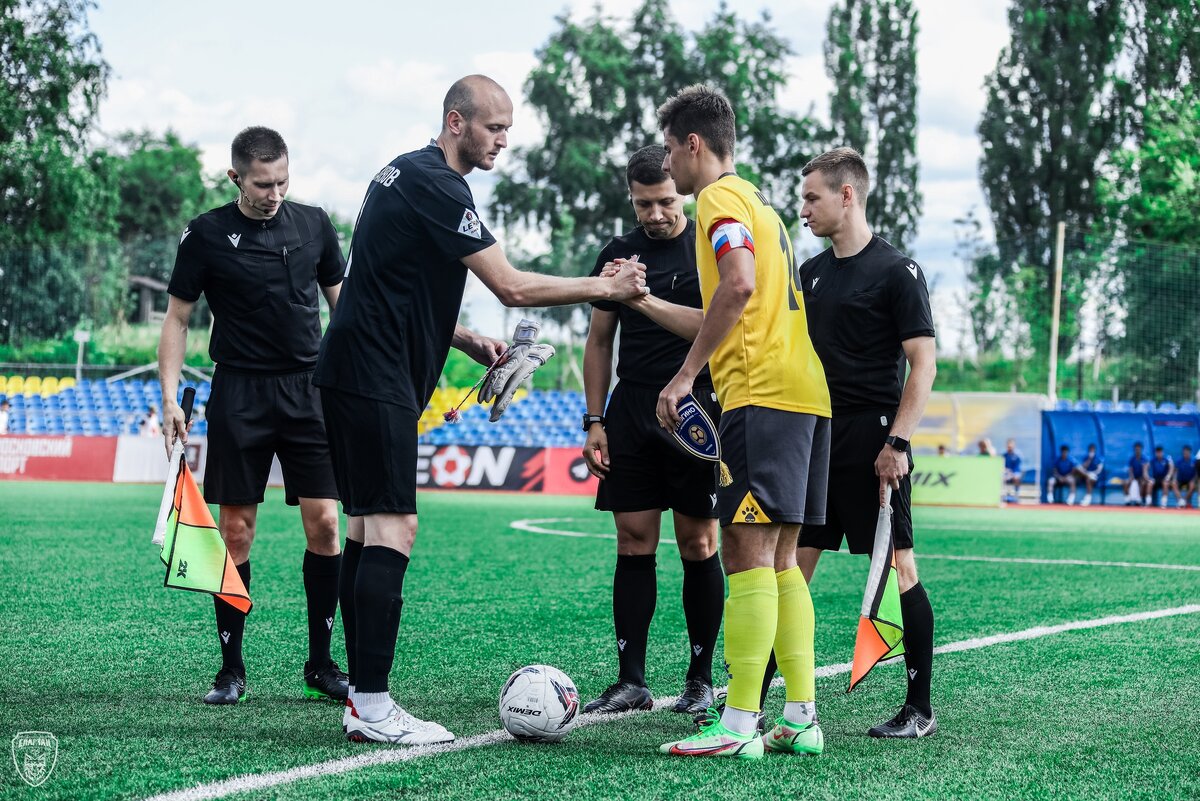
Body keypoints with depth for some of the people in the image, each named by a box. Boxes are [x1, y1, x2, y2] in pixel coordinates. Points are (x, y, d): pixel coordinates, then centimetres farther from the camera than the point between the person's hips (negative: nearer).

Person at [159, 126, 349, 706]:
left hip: (310, 390, 2)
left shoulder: (313, 224, 6)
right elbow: (177, 318, 4)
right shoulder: (207, 235, -1)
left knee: (323, 523, -6)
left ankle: (320, 666, 5)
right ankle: (231, 669, 9)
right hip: (239, 394, -2)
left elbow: (342, 303, 15)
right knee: (236, 531, -1)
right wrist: (170, 397, -5)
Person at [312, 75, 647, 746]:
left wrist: (469, 341, 16)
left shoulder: (409, 173, 18)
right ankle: (373, 707, -14)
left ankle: (363, 697, 10)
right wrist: (607, 288, -9)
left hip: (357, 375, 11)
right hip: (377, 381, -11)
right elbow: (512, 287, -18)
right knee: (393, 528, -12)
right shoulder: (437, 186, -14)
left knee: (368, 527, 9)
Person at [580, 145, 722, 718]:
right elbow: (599, 342, 16)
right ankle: (631, 681, 5)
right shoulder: (617, 255, 11)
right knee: (633, 543, 2)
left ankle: (701, 679, 8)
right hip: (631, 409, 3)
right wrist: (594, 421, 9)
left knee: (697, 543, -1)